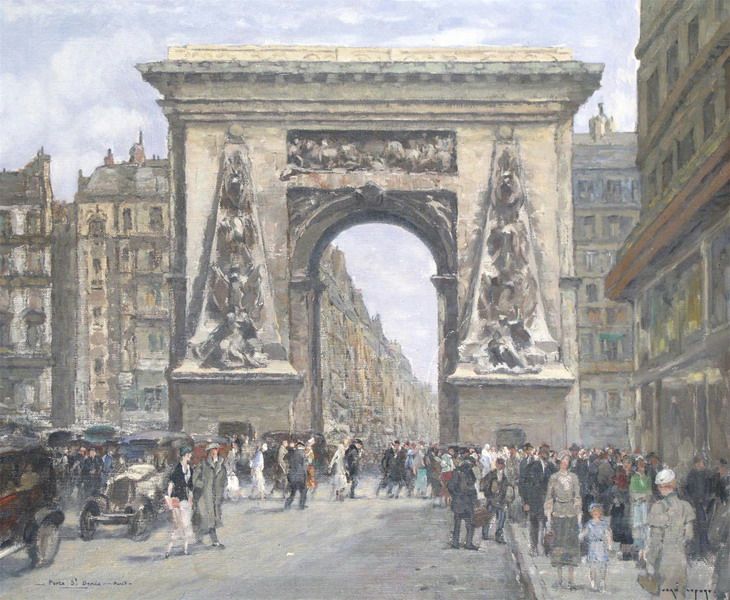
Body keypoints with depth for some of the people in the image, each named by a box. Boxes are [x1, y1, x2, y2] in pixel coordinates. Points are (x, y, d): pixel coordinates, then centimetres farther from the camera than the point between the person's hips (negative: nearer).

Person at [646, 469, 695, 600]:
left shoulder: (659, 508, -16)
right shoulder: (686, 506, -2)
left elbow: (655, 540, -15)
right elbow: (689, 535, 4)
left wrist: (650, 562, -6)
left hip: (664, 556, -4)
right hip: (681, 557, 4)